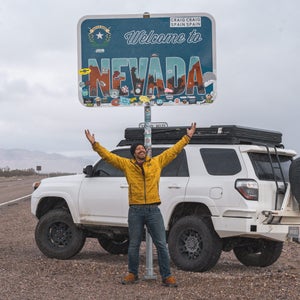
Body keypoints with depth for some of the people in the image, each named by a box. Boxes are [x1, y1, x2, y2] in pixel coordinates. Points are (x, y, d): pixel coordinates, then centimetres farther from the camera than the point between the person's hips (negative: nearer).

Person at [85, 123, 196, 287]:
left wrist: (187, 137, 16)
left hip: (153, 210, 0)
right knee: (134, 245, 10)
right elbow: (108, 156, 6)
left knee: (161, 245, 0)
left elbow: (174, 150, 15)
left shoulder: (157, 162, 8)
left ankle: (166, 276, 5)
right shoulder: (126, 164, 6)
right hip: (135, 211, 0)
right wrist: (95, 144, 0)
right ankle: (132, 274, 24)